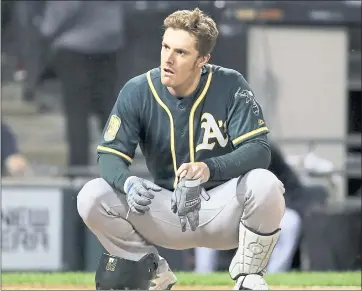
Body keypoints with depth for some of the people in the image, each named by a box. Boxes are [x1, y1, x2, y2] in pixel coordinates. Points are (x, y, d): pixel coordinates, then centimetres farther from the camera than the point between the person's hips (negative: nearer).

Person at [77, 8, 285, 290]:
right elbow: (111, 155, -9)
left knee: (265, 185, -34)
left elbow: (259, 150, -19)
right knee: (92, 197, -20)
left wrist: (209, 169, -39)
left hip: (223, 208, -2)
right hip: (166, 213, 2)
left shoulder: (231, 86, -12)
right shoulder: (138, 92, -7)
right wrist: (128, 183, -35)